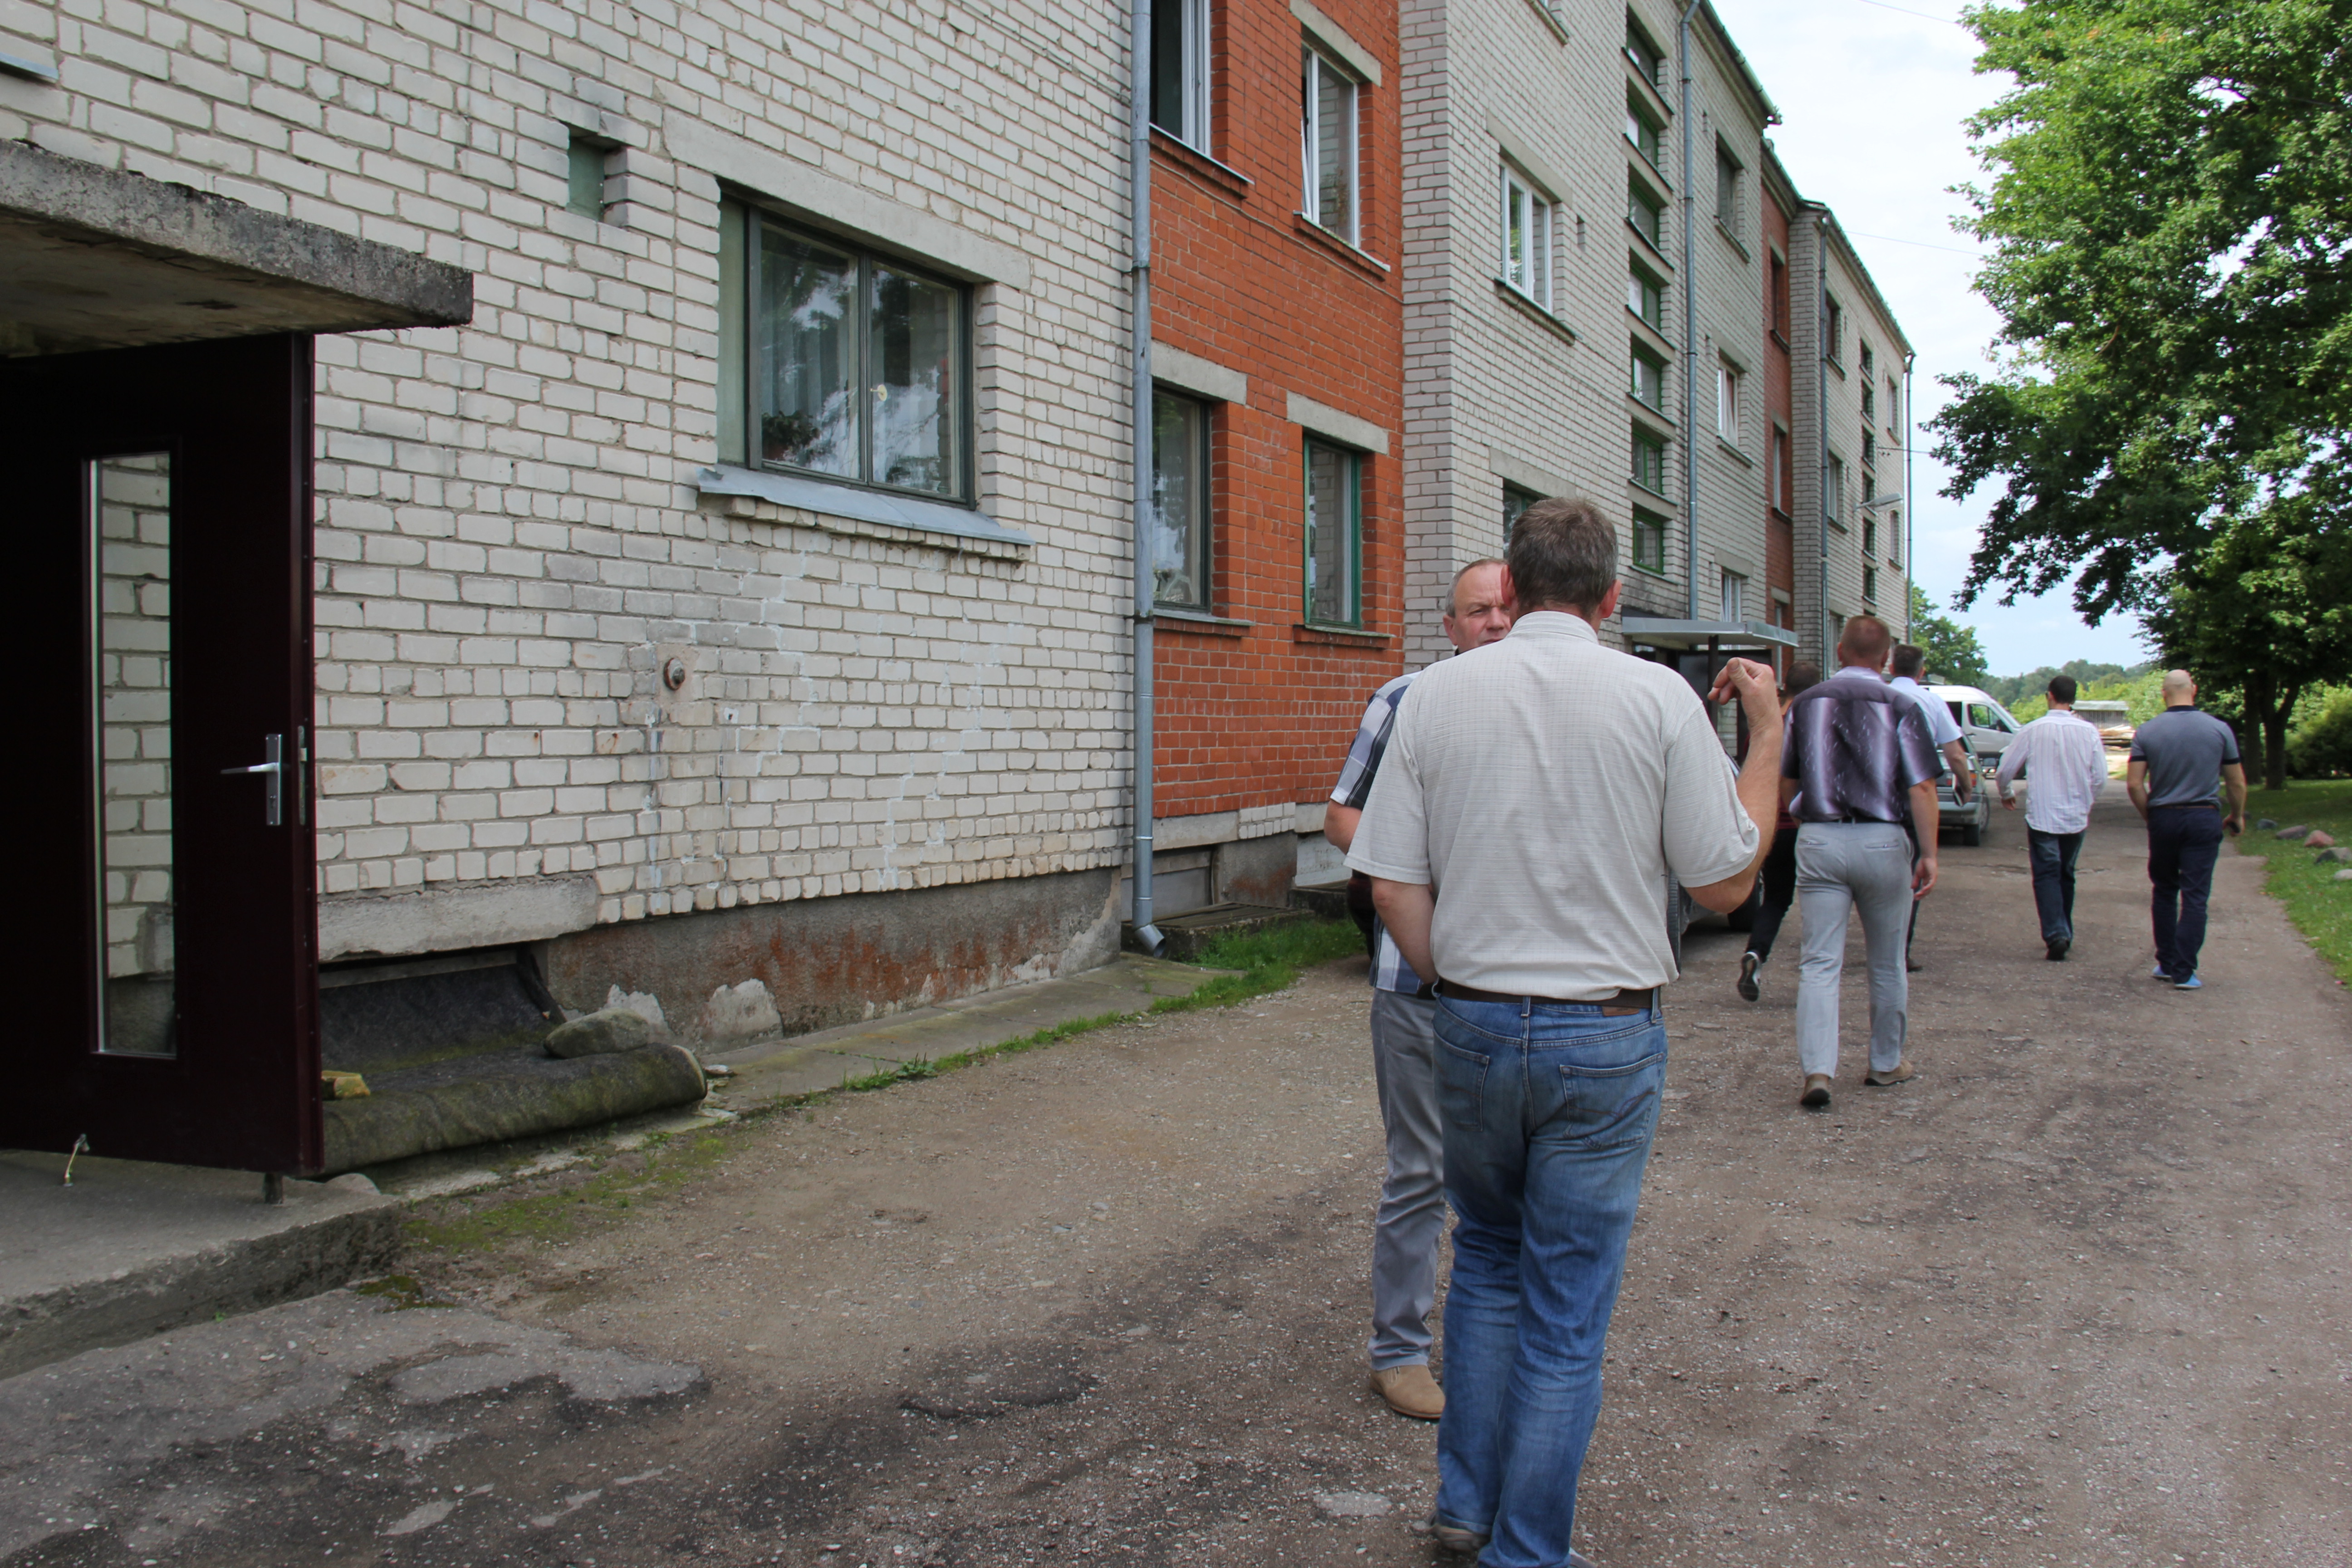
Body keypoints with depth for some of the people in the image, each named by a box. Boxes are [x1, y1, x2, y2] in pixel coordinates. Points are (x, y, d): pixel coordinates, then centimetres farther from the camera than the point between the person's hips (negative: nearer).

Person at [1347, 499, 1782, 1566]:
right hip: (1607, 1038, -2)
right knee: (1567, 1306, 9)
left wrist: (1455, 986, 13)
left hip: (1472, 1027, 2)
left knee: (1487, 1262, 24)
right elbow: (1724, 883, -3)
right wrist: (1767, 738, 7)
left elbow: (1393, 887, -3)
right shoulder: (1660, 698, -8)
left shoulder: (1435, 696, -2)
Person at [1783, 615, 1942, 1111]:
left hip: (1819, 842, 1)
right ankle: (1887, 1063, 28)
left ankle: (1818, 1071, -13)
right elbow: (1921, 788, -9)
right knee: (1888, 965, 15)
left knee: (1819, 963, 0)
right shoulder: (1900, 707, -2)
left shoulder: (1805, 705, 6)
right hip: (1882, 843, -1)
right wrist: (1929, 854, -5)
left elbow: (1786, 785, 12)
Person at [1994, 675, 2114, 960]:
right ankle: (2064, 934, 23)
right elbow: (2100, 777, 0)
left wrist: (2006, 795, 19)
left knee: (2046, 875, 0)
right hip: (2076, 818, 3)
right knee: (2066, 875, 17)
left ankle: (2055, 934, -16)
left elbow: (2005, 771, -2)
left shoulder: (2033, 730, -8)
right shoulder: (2088, 731, -4)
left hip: (2042, 816, -3)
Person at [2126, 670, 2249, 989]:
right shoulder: (2219, 729, -3)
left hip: (2163, 818, 1)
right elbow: (2237, 783, 3)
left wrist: (2149, 816, 9)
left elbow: (2134, 783, -6)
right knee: (2195, 896, 0)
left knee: (2165, 892, 15)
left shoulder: (2147, 732, -3)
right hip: (2204, 819, -1)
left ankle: (2166, 963, 19)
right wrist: (2237, 816, 19)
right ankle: (2184, 972, -2)